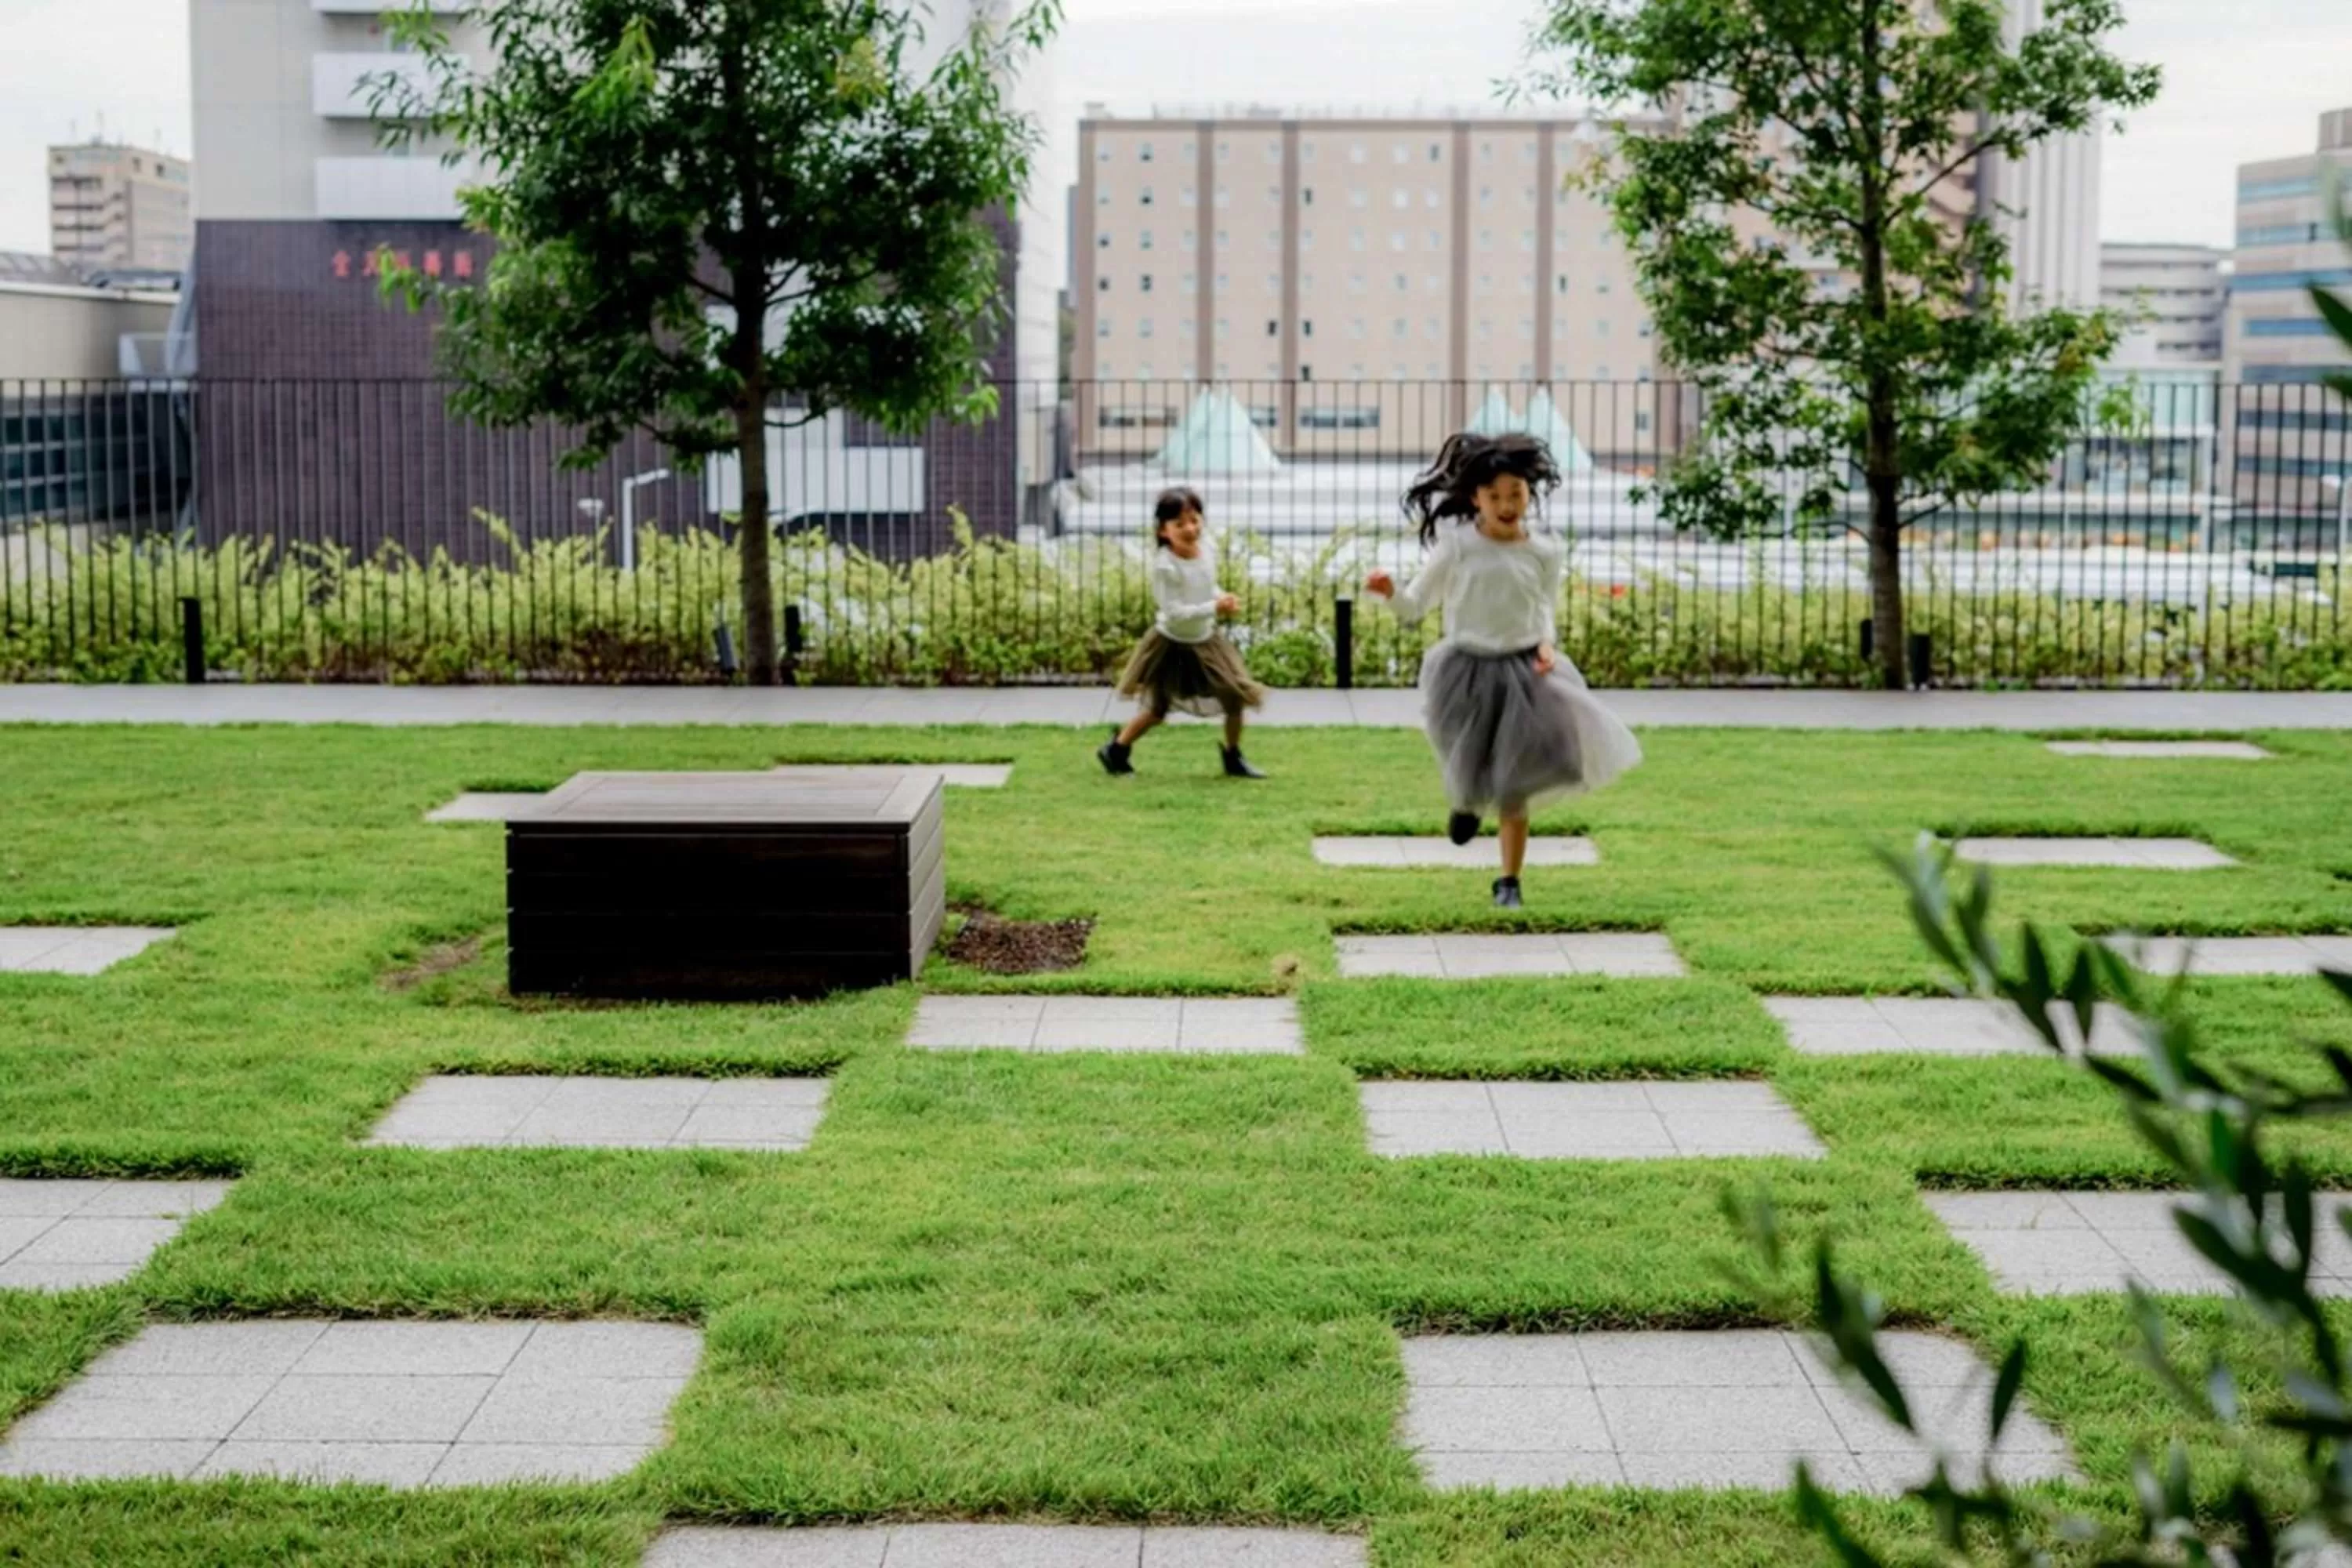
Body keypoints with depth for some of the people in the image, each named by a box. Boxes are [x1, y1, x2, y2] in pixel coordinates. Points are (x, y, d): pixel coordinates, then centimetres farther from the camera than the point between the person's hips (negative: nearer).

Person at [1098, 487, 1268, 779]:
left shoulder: (1207, 550, -9)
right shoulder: (1165, 566, -29)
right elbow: (1174, 612, -30)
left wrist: (1224, 599, -12)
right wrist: (1214, 608, -34)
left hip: (1205, 640, 6)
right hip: (1171, 644, -6)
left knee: (1236, 696, 4)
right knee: (1156, 711, 4)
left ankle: (1234, 758, 23)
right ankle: (1117, 750, 27)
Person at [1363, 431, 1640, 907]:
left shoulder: (1545, 553, -2)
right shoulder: (1456, 546, -8)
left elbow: (1544, 613, 10)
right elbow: (1416, 604, -3)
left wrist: (1546, 644, -10)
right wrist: (1391, 592, -24)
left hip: (1522, 671, 1)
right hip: (1467, 670, -1)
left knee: (1513, 788, 3)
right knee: (1471, 773, 7)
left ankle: (1509, 881, 17)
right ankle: (1465, 803, 47)